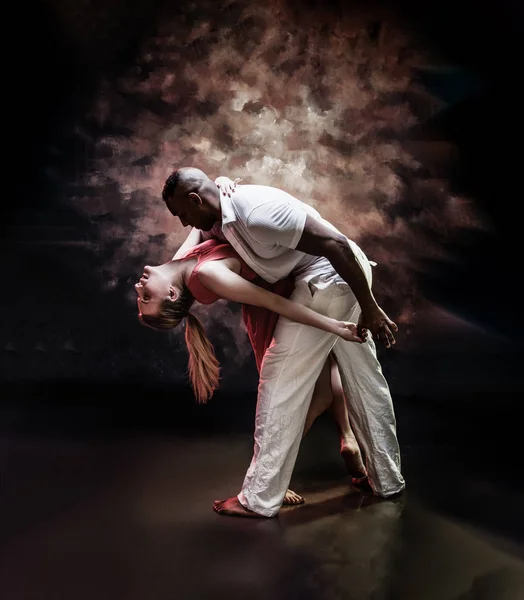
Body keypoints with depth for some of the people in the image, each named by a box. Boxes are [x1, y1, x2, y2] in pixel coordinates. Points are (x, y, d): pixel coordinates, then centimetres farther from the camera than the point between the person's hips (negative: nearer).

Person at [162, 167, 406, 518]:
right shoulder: (220, 216, 5)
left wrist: (369, 308, -23)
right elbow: (198, 236, 27)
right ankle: (388, 480, 30)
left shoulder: (255, 213, -25)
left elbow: (335, 243, -26)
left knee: (282, 380, -5)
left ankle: (260, 499, 2)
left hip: (329, 278, -10)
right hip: (346, 279, 10)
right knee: (365, 381, 16)